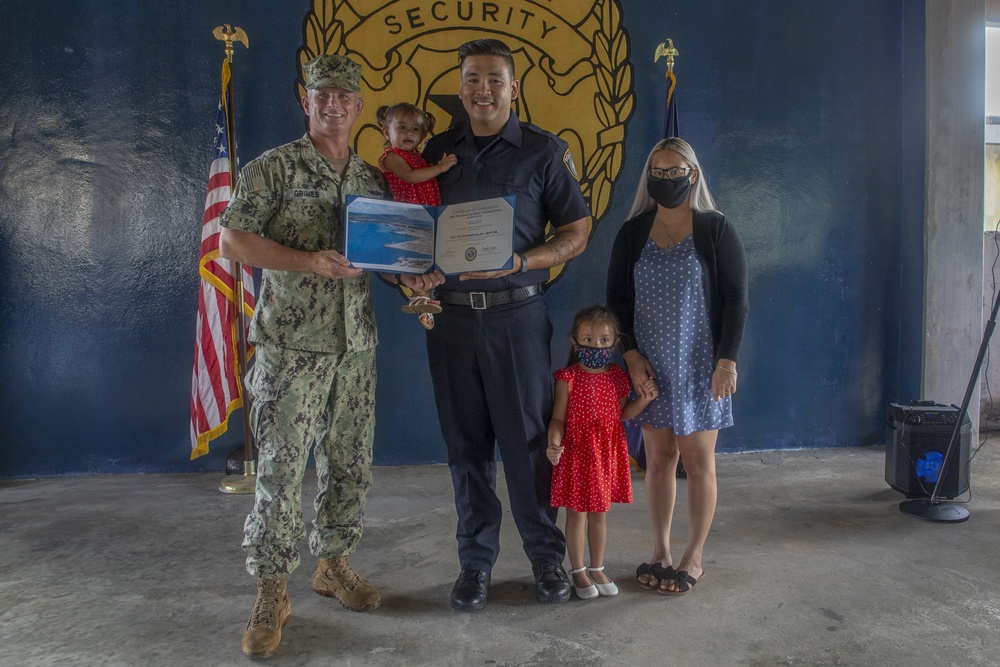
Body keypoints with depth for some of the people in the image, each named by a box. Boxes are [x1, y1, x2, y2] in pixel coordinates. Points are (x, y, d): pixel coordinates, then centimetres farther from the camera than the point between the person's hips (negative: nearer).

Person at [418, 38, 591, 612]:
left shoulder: (544, 151, 2)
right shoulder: (439, 151, 11)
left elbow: (576, 233, 0)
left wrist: (518, 262, -15)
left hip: (516, 313, -3)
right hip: (450, 313, 3)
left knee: (528, 439, 2)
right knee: (467, 443, 9)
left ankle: (547, 554, 21)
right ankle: (476, 560, 23)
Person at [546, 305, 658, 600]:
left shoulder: (618, 377, 1)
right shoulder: (568, 377, -12)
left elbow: (622, 413, 12)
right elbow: (558, 418, -11)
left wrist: (645, 398, -2)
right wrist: (554, 444, -28)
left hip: (608, 453, 4)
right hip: (577, 452, -4)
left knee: (600, 515, 17)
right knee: (576, 515, 8)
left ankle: (597, 569, 33)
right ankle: (578, 571, 25)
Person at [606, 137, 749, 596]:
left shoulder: (715, 230, -3)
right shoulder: (632, 233, 6)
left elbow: (736, 300, -4)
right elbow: (617, 298, 6)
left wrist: (727, 360, -11)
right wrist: (632, 354, -3)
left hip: (700, 366, -2)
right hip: (650, 368, 3)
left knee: (698, 460, 5)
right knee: (658, 457, 9)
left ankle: (693, 558, 19)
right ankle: (660, 552, 22)